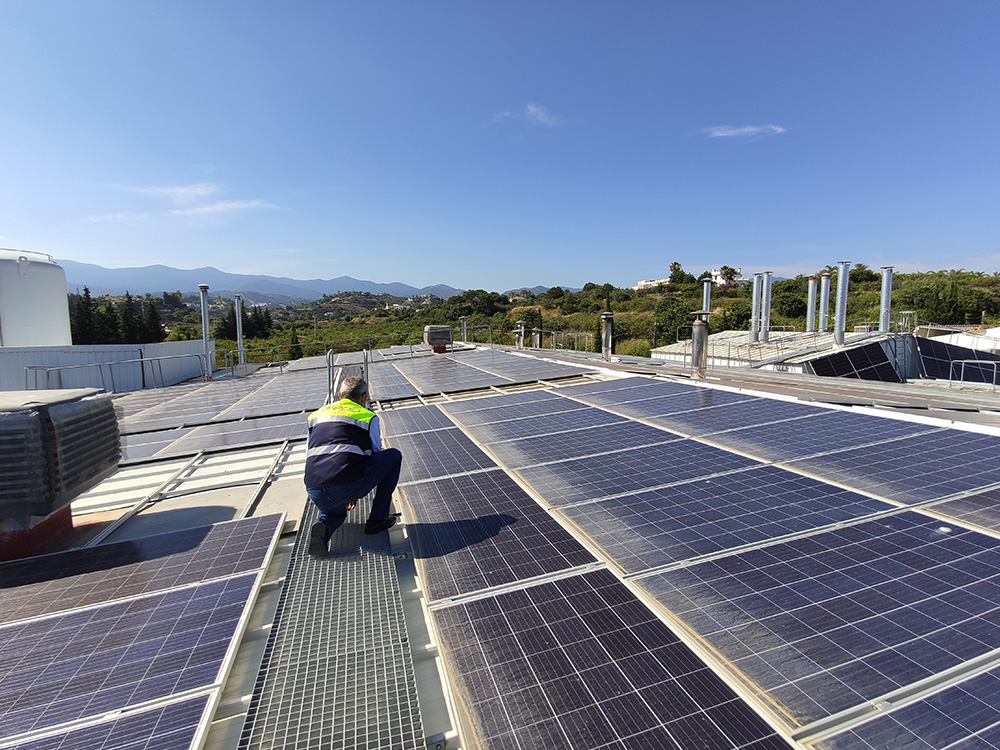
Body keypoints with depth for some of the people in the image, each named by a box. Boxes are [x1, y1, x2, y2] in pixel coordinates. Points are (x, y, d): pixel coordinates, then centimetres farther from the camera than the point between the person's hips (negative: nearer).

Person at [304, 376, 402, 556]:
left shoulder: (316, 415, 22)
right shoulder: (368, 417, 10)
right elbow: (376, 457, 19)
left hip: (315, 494, 6)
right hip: (347, 486, -5)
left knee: (335, 512, 41)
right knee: (394, 456, 17)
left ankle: (323, 527, 3)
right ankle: (377, 519, 19)